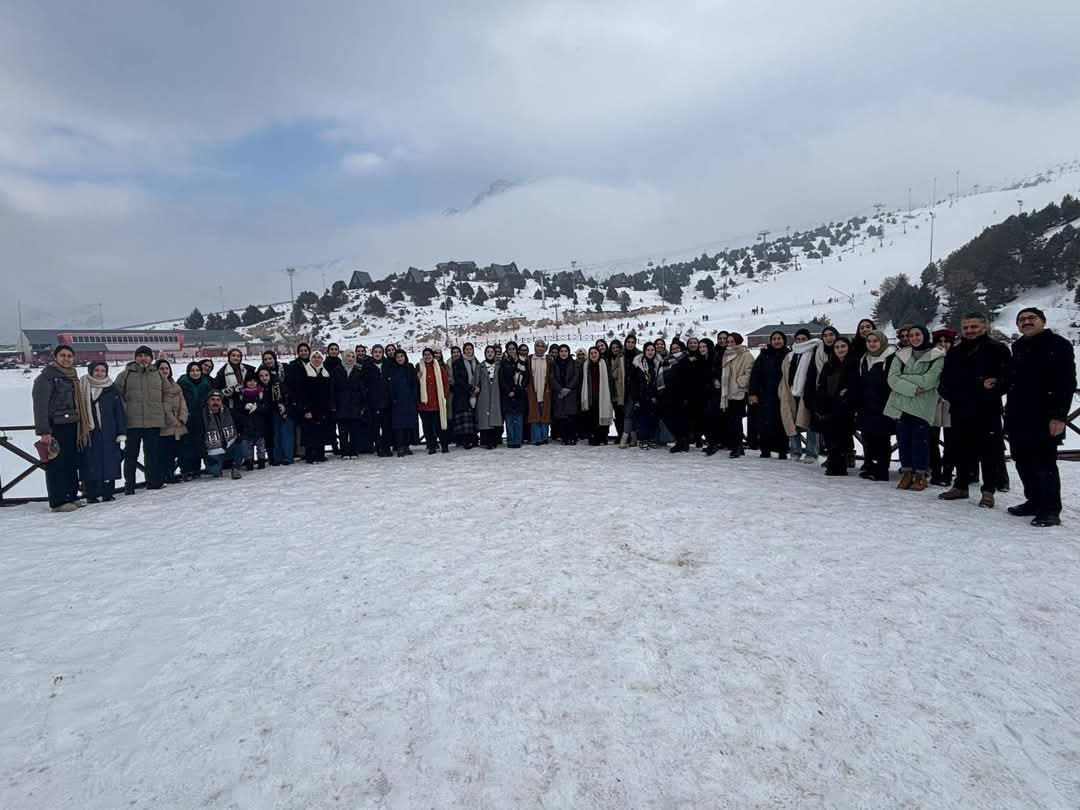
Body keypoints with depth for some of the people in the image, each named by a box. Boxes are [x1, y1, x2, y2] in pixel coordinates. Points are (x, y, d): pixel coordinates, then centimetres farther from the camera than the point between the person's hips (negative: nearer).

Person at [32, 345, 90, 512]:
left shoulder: (72, 376, 16)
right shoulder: (47, 377, -6)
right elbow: (40, 405, -12)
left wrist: (82, 427, 14)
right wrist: (44, 431, -18)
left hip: (72, 426, 7)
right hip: (56, 427, -7)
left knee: (72, 463, 10)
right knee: (57, 464, -4)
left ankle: (71, 497, 17)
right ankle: (58, 502, 0)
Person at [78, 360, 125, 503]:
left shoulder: (112, 390, 7)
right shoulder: (82, 388, 5)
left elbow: (119, 411, 5)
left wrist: (121, 432, -1)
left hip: (108, 434, 1)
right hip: (88, 433, -1)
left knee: (109, 463, 3)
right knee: (90, 464, 1)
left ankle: (107, 493, 12)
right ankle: (91, 495, 9)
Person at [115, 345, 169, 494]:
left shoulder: (158, 374, 10)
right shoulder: (125, 374, 2)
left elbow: (167, 392, 19)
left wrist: (161, 408, 13)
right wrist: (124, 410, -3)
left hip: (154, 421, 2)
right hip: (132, 421, -2)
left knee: (152, 453, 8)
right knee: (131, 454, 4)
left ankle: (154, 482, 16)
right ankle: (129, 485, 11)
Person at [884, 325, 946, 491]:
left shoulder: (938, 357, -1)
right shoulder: (902, 355, 9)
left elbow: (928, 381, -14)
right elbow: (892, 378, -3)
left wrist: (904, 377, -8)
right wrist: (912, 389, -15)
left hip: (923, 407, -3)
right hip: (901, 404, 4)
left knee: (920, 440, -2)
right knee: (903, 439, 6)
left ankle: (921, 475, 11)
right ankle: (907, 473, 17)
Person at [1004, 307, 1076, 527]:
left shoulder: (1058, 345, -4)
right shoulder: (1018, 348, 17)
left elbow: (1067, 383, -10)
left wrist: (1059, 416, -18)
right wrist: (1010, 413, 11)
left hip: (1044, 418, -7)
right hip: (1018, 418, 7)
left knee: (1044, 464, -5)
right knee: (1024, 463, 11)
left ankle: (1051, 510, 3)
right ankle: (1035, 501, 23)